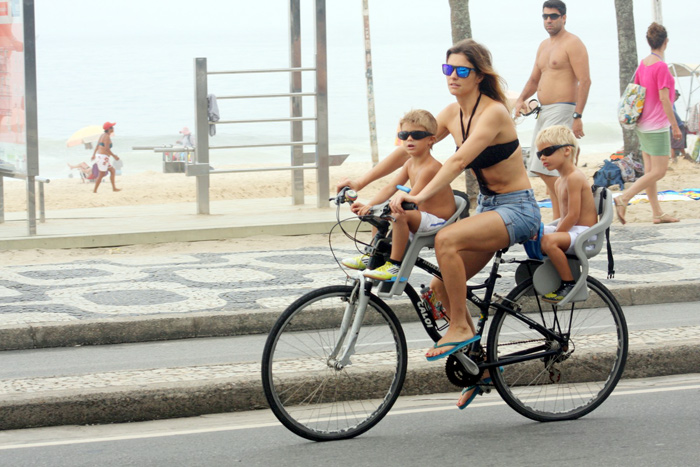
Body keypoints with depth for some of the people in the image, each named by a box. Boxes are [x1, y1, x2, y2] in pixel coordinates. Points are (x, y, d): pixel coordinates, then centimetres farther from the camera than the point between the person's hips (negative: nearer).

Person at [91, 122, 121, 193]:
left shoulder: (102, 135, 12)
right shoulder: (107, 136, -15)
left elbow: (97, 146, 18)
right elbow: (107, 148, -21)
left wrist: (94, 155, 25)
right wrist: (114, 156, -13)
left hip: (99, 156, 10)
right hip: (103, 157, -10)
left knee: (112, 170, 16)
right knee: (101, 175, -1)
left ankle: (114, 188, 17)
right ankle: (95, 190, 3)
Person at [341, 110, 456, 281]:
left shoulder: (431, 168, -23)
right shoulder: (410, 164, 7)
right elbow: (390, 188, -1)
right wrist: (369, 206, -18)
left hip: (439, 222, -10)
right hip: (422, 217, 10)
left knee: (400, 215, -33)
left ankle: (394, 265, -27)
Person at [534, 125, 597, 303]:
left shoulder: (574, 177, -16)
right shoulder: (559, 182, 16)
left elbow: (573, 216, -21)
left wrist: (554, 234, -18)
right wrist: (554, 232, -1)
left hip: (584, 232, -10)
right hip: (571, 230, 10)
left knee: (549, 241, -34)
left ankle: (569, 284, -23)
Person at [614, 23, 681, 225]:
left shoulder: (643, 64, 6)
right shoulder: (661, 66, -17)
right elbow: (664, 98, -19)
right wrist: (675, 125, -13)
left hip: (643, 125, 9)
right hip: (657, 126, -9)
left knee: (650, 171, 10)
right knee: (658, 172, -5)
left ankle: (657, 213, 14)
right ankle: (623, 199, -14)